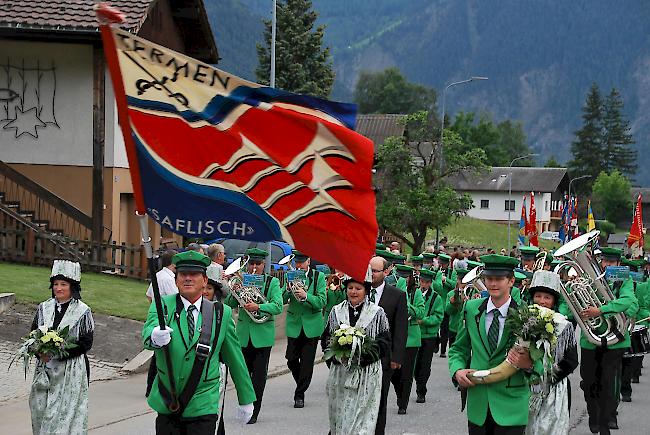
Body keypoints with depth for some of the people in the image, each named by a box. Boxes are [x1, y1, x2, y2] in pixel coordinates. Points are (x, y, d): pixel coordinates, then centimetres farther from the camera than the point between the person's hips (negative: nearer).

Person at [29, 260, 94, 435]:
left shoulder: (82, 311, -5)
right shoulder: (44, 308, 7)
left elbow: (86, 343, -8)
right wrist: (40, 351, -10)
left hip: (72, 370, -4)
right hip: (45, 368, 4)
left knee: (67, 411, -5)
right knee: (40, 407, 3)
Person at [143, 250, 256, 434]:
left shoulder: (222, 314, 2)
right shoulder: (163, 305, 0)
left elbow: (235, 359, 9)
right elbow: (148, 333, -20)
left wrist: (246, 400, 15)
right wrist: (155, 337, -46)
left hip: (203, 408, -1)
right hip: (166, 405, 1)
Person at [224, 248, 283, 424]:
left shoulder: (272, 282, 0)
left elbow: (278, 307, -11)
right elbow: (229, 305, 3)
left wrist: (258, 307, -25)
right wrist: (234, 292, -16)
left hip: (263, 334, -3)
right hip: (243, 334, 3)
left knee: (259, 374, -2)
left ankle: (253, 412, 3)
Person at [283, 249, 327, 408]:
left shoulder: (318, 277, -3)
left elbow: (322, 301, -11)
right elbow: (282, 300, -1)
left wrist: (305, 296, -25)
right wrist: (288, 290, -20)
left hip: (312, 325, -2)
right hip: (294, 324, 2)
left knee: (307, 362, -1)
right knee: (291, 360, 3)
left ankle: (299, 395, 8)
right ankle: (301, 385, 28)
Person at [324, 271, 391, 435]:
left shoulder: (377, 313, 1)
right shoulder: (336, 311, 9)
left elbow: (385, 342, -1)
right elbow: (326, 338, 12)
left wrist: (366, 352, -17)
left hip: (367, 375, -3)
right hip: (340, 374, 3)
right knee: (339, 419, 5)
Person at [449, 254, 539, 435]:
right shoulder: (471, 309, 6)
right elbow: (458, 348, 14)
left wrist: (528, 364, -22)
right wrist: (457, 370, -5)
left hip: (510, 407, -3)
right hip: (477, 404, 3)